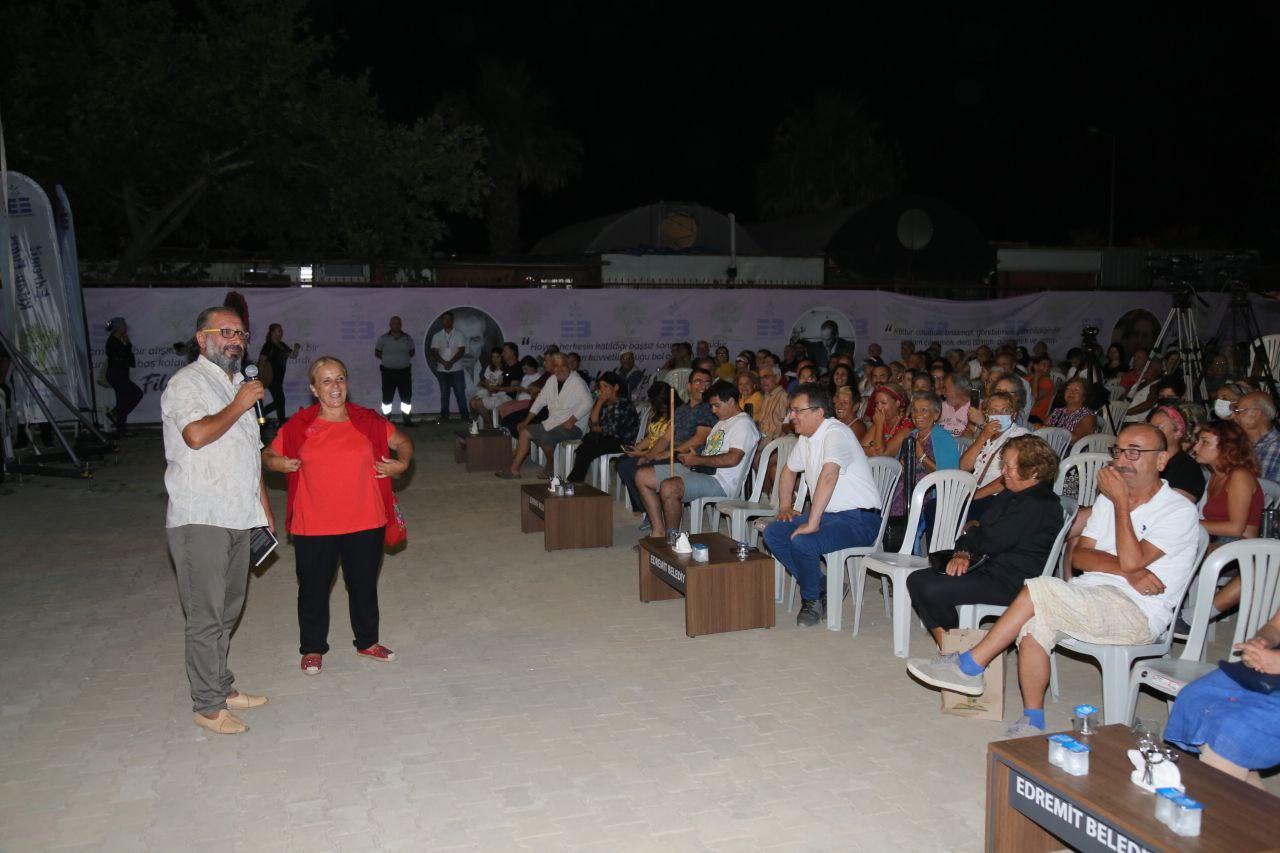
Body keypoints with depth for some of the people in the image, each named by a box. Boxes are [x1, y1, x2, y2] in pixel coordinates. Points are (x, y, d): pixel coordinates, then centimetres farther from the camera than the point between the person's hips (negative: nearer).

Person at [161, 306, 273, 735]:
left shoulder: (238, 385, 18)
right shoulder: (186, 383, -8)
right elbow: (196, 434, -27)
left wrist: (264, 507, 23)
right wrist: (238, 406, -13)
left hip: (238, 518, 8)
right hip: (200, 520, -8)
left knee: (228, 610, 15)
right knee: (206, 617, -2)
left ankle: (223, 689, 26)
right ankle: (208, 707, 8)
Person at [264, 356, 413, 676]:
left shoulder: (368, 420, 1)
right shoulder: (298, 426, -2)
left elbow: (403, 442, 13)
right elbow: (269, 455, 10)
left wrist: (402, 463, -5)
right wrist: (278, 463, -10)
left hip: (365, 523, 1)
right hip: (313, 527, -1)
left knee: (364, 586, 15)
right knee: (313, 589, 11)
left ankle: (367, 642, 35)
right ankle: (313, 649, 31)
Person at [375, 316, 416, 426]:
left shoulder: (407, 338, 5)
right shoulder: (383, 339, 0)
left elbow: (412, 351, 16)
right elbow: (377, 352, 8)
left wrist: (404, 359, 3)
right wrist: (388, 359, 0)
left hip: (404, 371, 2)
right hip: (388, 372, -2)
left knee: (407, 397, 4)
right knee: (387, 397, 3)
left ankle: (407, 418, 15)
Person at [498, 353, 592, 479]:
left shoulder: (577, 381, -12)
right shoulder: (552, 380, 11)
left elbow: (587, 403, -23)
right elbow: (540, 401, 16)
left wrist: (571, 421, -26)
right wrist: (526, 421, 10)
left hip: (573, 426, -8)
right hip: (552, 423, 8)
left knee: (545, 438, -29)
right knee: (525, 432, 1)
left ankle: (550, 465, 1)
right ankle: (514, 470, 2)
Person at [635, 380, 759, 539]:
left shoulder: (744, 423, -8)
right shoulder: (722, 422, 24)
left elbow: (732, 459, -21)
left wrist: (697, 460, -14)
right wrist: (690, 456, 0)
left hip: (719, 481, -10)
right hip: (697, 471, 10)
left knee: (668, 487, -35)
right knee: (642, 476, 2)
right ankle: (659, 532, -2)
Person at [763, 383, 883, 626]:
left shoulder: (836, 433, -20)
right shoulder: (806, 437, 11)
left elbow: (829, 476, -34)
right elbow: (789, 470, 28)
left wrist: (812, 523, -36)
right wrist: (784, 507, 17)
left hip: (859, 518, -10)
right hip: (828, 514, 10)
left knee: (801, 542, -30)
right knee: (773, 533, -3)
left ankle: (812, 599, -1)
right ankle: (821, 589, 5)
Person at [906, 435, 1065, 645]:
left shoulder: (1038, 505, -19)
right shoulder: (1010, 495, 15)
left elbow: (991, 542, -22)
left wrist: (970, 531, 0)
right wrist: (963, 553, -7)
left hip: (1011, 583, -11)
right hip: (990, 567, 11)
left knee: (932, 590, -24)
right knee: (917, 580, -1)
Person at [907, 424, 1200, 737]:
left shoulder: (1179, 511, -4)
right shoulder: (1109, 497, 17)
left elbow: (1131, 561, -17)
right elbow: (1080, 555, 7)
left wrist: (1121, 502, -12)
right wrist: (1128, 572, -11)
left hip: (1136, 613, -6)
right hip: (1091, 595, 6)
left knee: (1038, 590, -26)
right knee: (1033, 624, -25)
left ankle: (969, 666, -17)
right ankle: (1033, 722, -16)